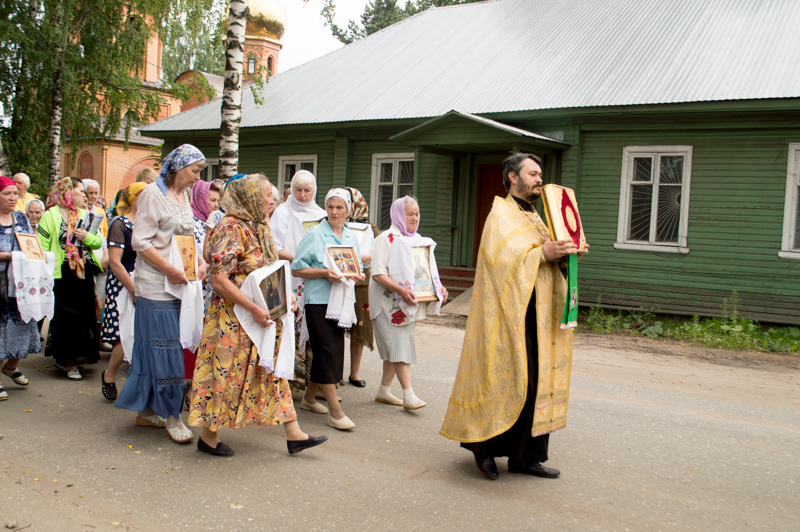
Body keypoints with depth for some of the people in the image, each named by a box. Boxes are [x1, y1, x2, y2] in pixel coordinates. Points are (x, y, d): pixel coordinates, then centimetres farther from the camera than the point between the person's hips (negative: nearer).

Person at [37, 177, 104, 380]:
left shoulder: (84, 215, 15)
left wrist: (87, 236, -10)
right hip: (62, 276, -5)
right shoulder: (51, 215, -2)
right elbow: (41, 247, -7)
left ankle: (64, 358, 23)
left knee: (84, 316, 7)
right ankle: (69, 363, 5)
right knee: (67, 319, -4)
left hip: (85, 274, 6)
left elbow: (98, 241, 11)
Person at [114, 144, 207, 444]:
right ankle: (171, 417, 6)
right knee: (165, 350, -3)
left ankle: (147, 411, 22)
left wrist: (200, 262, 4)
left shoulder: (184, 196, 15)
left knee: (161, 349, 12)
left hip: (181, 284, 8)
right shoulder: (153, 194, -9)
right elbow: (140, 242, -14)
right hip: (157, 286, -8)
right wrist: (170, 270, -20)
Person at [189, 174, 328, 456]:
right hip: (233, 318, -9)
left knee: (274, 370, 10)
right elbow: (219, 279, -22)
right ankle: (208, 435, 20)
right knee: (226, 372, 2)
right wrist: (255, 309, -25)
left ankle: (293, 433, 15)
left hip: (263, 317, 9)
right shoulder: (231, 228, -16)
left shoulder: (260, 228, 11)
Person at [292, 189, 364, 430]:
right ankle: (334, 411, -6)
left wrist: (358, 275, -2)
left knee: (327, 352, 12)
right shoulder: (314, 234, -4)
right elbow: (297, 268, -7)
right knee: (328, 351, -9)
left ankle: (309, 397, 29)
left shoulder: (351, 237, 14)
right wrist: (324, 273, -19)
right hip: (319, 300, -6)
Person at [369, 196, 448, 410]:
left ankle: (384, 391, 20)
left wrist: (439, 286, -1)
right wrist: (400, 290, -31)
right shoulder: (386, 239, -11)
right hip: (388, 301, -7)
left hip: (409, 302, 8)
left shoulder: (417, 239, 13)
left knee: (396, 347, 10)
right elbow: (378, 274, -19)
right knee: (399, 345, -12)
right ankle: (408, 395, -13)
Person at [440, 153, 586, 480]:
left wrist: (565, 252, 1)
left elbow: (547, 256, 20)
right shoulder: (502, 215, -6)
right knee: (507, 380, -8)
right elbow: (505, 258, -19)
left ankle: (524, 456, 15)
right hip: (511, 315, -9)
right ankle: (483, 443, 11)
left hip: (537, 317, 9)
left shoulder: (534, 218, 21)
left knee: (535, 382, 8)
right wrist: (543, 253, -26)